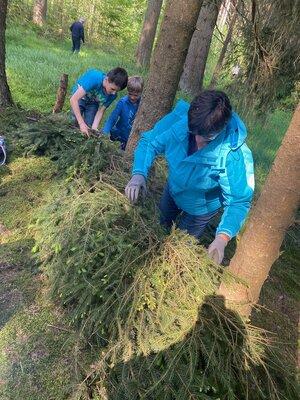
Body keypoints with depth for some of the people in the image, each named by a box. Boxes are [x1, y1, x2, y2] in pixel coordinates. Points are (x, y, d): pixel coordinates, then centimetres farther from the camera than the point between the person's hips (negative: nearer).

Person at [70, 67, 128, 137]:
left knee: (89, 128, -6)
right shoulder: (94, 78, -40)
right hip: (80, 99, -3)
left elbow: (100, 111, -16)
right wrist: (81, 123, -48)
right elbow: (73, 99, -42)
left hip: (93, 104, 3)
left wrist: (94, 128, -32)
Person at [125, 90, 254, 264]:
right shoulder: (179, 119, -32)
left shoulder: (235, 155, -40)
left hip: (201, 207, -4)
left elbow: (238, 201, -34)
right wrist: (139, 174, -37)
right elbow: (150, 142, -19)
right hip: (173, 189, 4)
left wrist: (223, 237, -49)